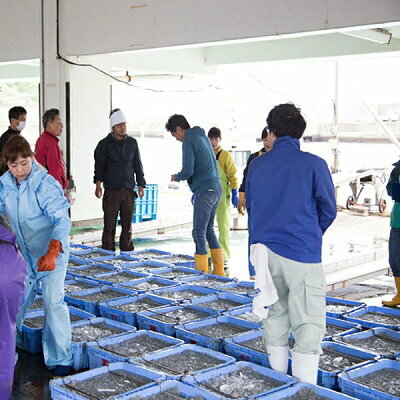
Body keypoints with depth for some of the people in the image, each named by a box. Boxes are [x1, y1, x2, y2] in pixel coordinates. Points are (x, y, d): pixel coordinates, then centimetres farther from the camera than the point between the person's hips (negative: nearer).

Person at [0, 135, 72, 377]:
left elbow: (62, 220, -28)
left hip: (52, 251, -5)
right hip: (24, 253, 6)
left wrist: (52, 253, -42)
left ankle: (60, 360, -2)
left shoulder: (46, 184, -21)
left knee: (53, 301, -13)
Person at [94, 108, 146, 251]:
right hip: (111, 191, -3)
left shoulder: (132, 143, 12)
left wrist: (141, 185, 11)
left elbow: (138, 165, 15)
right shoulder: (105, 144, 2)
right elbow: (99, 165, -3)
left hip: (129, 191, 3)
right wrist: (98, 183, -14)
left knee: (127, 226, 7)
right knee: (109, 225, -3)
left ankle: (127, 251, 16)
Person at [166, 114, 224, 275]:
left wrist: (176, 177, 2)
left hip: (204, 191, -9)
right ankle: (219, 272, 22)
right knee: (209, 229, 17)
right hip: (216, 189, 9)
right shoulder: (202, 137, 16)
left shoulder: (189, 141, -12)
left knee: (199, 232, -3)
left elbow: (188, 171, -18)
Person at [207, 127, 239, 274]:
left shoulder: (226, 155, -2)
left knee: (224, 227, -2)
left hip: (222, 195, -4)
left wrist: (234, 193, -10)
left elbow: (232, 175, -4)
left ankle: (224, 261, 2)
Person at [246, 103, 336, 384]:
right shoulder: (314, 164, -6)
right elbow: (329, 210, 0)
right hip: (302, 253, -5)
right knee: (309, 324, 0)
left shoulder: (257, 165, 5)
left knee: (275, 315, 16)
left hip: (265, 248, 5)